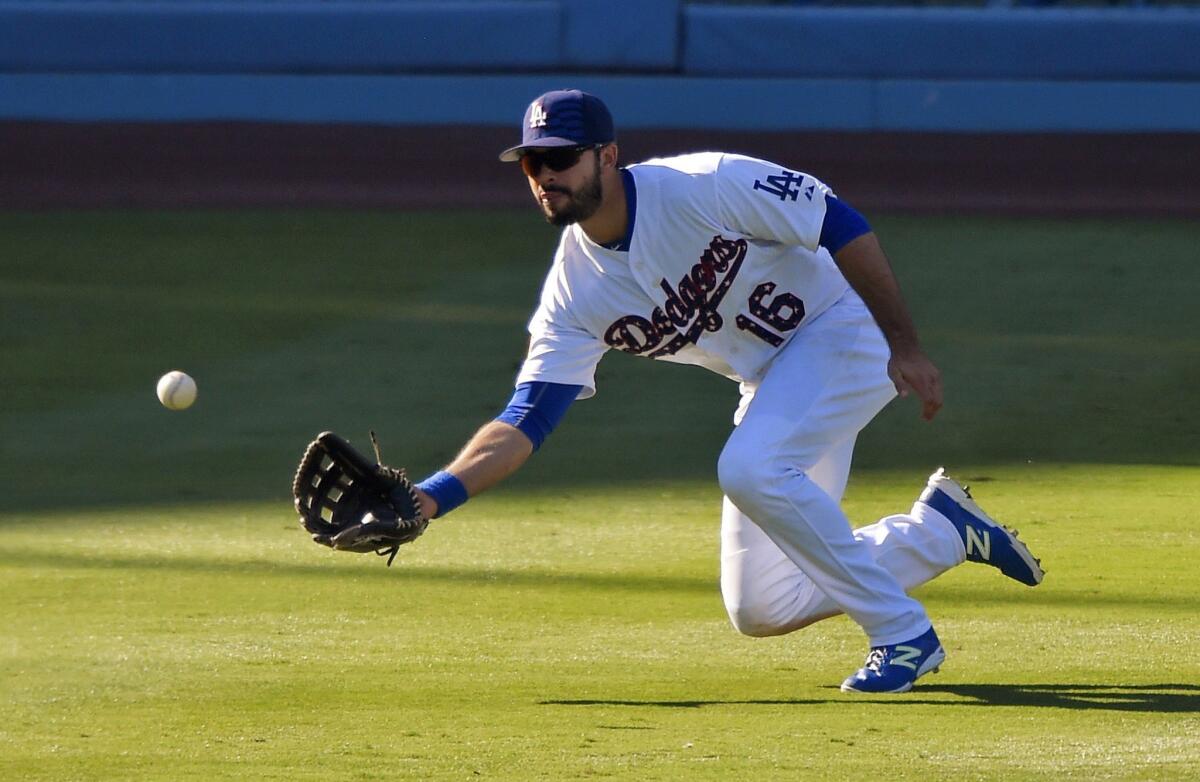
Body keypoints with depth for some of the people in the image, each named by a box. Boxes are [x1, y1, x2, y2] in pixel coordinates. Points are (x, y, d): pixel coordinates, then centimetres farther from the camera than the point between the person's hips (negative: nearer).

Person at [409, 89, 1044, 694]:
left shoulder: (704, 187, -25)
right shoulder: (575, 292, -9)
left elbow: (840, 227, -21)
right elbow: (524, 422, -12)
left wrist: (905, 347, -23)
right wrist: (428, 499, -26)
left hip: (846, 329, -7)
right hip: (771, 381, 7)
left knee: (749, 469, -32)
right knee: (760, 609, 3)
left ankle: (902, 633, -16)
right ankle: (941, 528, 24)